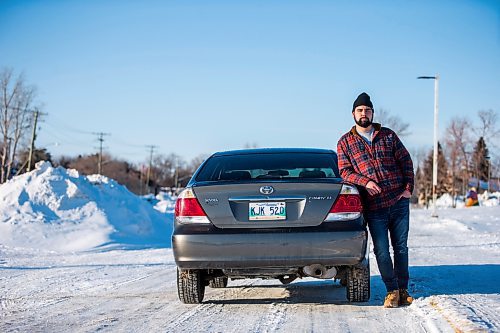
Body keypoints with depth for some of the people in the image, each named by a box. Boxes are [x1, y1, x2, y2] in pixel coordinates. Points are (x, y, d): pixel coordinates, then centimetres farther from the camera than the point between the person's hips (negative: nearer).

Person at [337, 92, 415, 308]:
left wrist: (408, 188, 0)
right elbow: (344, 171, 0)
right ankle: (392, 291, 8)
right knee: (382, 251, -4)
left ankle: (403, 289, 19)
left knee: (401, 247, 8)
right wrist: (365, 182, -17)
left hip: (399, 202, 2)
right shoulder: (345, 142, 6)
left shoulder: (388, 136, 10)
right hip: (374, 207, -1)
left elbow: (406, 161, 10)